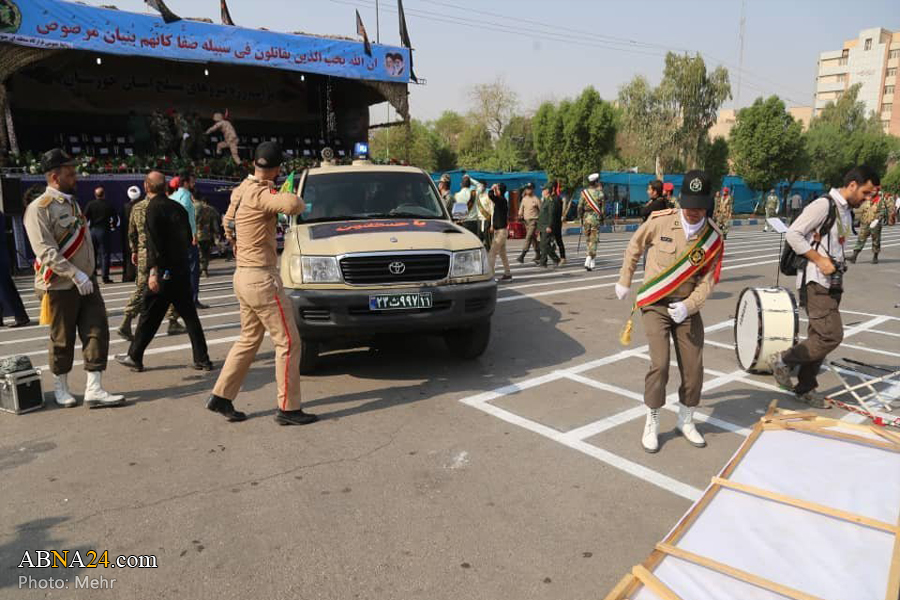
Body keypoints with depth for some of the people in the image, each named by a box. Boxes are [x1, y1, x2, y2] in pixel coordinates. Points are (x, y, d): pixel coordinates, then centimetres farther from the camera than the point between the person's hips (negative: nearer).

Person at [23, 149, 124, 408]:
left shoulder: (72, 203, 12)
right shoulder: (39, 208, -13)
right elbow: (46, 251, -22)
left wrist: (89, 274, 16)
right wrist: (76, 275, -28)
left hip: (87, 282, 7)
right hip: (60, 287, -7)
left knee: (97, 332, 0)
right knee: (62, 340, 7)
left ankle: (94, 389, 6)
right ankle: (61, 388, 27)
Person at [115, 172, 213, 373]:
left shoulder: (153, 208, -11)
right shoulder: (177, 207, 8)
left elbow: (154, 244, -19)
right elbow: (189, 238, 14)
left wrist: (154, 272, -21)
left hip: (163, 272, -6)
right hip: (182, 269, 6)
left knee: (149, 316, 6)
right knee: (189, 314, 9)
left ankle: (134, 357, 19)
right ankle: (202, 359, 9)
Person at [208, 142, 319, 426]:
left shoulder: (240, 190, 12)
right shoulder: (260, 193, -18)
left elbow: (227, 223, 27)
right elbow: (292, 205, -36)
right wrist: (296, 199, -13)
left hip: (244, 275, 10)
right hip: (262, 278, -10)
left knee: (249, 339, 20)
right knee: (288, 342, -2)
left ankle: (221, 396, 25)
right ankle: (288, 409, 4)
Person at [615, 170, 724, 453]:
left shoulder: (713, 237, -7)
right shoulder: (660, 222, -12)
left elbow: (707, 279, -5)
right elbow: (634, 246, 5)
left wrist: (688, 305, -21)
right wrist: (624, 282, 10)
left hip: (687, 307, 3)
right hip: (655, 304, -3)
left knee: (694, 368, 5)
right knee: (660, 364, -13)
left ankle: (686, 420, 30)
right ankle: (652, 423, 8)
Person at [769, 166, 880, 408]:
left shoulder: (846, 211, 16)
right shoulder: (823, 206, -12)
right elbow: (793, 234, -19)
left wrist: (839, 266, 12)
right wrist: (819, 260, -19)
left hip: (833, 283, 9)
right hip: (816, 282, -9)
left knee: (819, 337, 11)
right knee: (832, 335, -15)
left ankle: (805, 388, 20)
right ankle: (783, 360, 2)